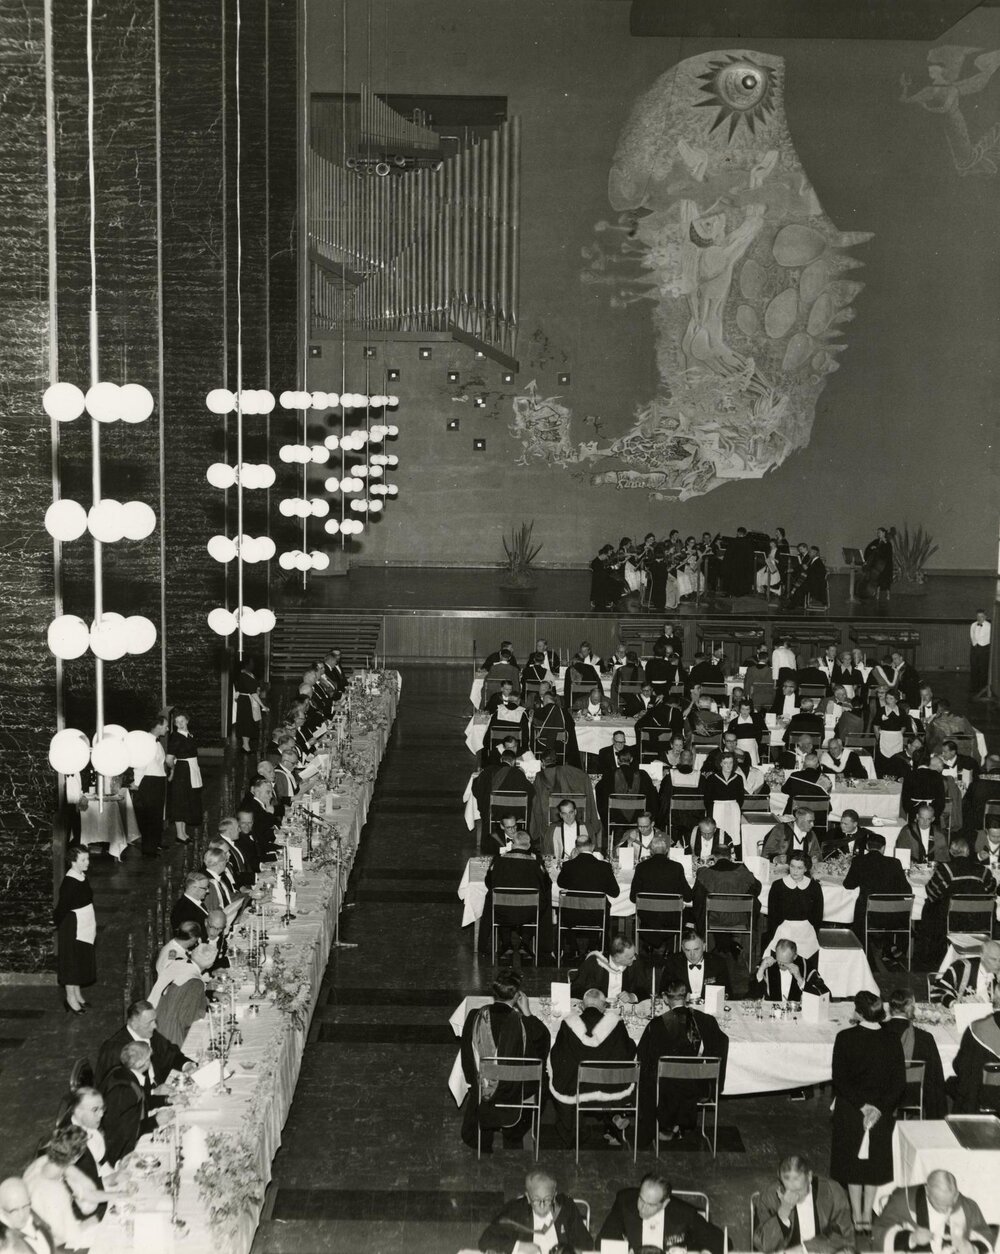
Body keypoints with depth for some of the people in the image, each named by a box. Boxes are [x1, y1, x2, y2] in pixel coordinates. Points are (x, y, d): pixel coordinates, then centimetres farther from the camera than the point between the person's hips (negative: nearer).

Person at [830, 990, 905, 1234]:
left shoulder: (845, 1038, -16)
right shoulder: (892, 1041, -10)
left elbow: (839, 1079, -16)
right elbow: (899, 1083, -10)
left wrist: (862, 1105, -14)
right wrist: (880, 1108, -10)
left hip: (849, 1111, -1)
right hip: (883, 1111, 2)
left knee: (852, 1160, 13)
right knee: (875, 1160, 16)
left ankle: (857, 1216, 18)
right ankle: (867, 1215, 19)